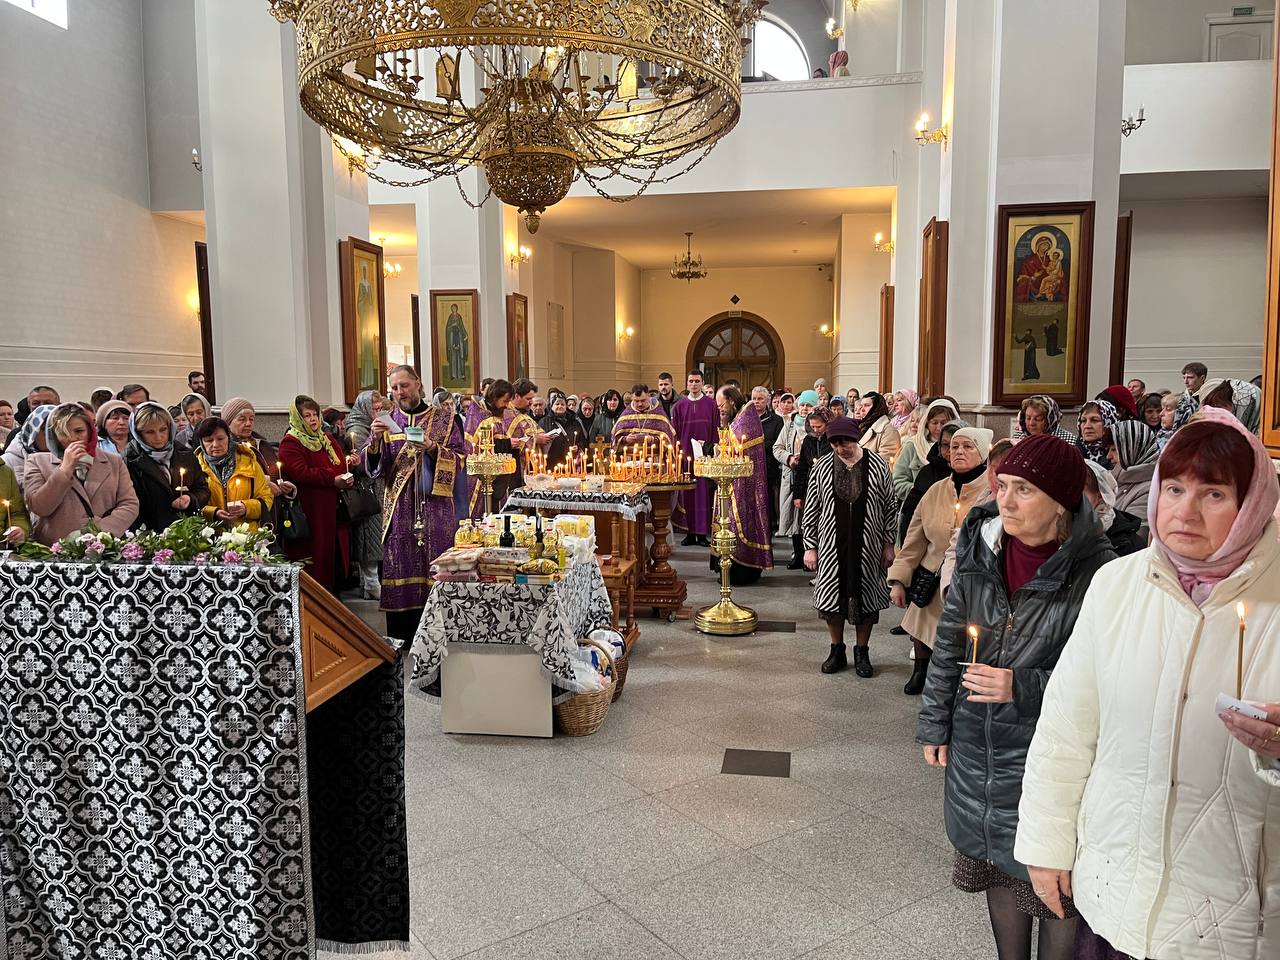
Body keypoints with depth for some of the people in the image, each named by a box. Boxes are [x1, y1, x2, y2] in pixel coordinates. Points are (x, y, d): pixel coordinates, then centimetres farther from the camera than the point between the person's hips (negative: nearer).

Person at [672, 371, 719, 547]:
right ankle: (690, 533, 9)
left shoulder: (711, 405, 4)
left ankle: (702, 533, 5)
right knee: (686, 494, 2)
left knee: (704, 492, -1)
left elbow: (716, 432, 3)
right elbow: (675, 433, 6)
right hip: (685, 455, 1)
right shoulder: (679, 406, 8)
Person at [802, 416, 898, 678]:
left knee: (865, 598, 7)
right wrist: (810, 546, 2)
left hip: (867, 545, -1)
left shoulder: (878, 466, -4)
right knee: (832, 597, 7)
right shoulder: (822, 468, -1)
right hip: (832, 545, 1)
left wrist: (888, 544, 1)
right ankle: (837, 651, 25)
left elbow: (890, 506, 2)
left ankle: (862, 653, 24)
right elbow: (811, 509, 4)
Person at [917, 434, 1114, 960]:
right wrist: (935, 724, 8)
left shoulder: (1095, 570, -18)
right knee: (997, 864, 21)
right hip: (978, 741, 5)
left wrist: (1022, 688, -23)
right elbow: (948, 643, 5)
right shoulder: (980, 548, -3)